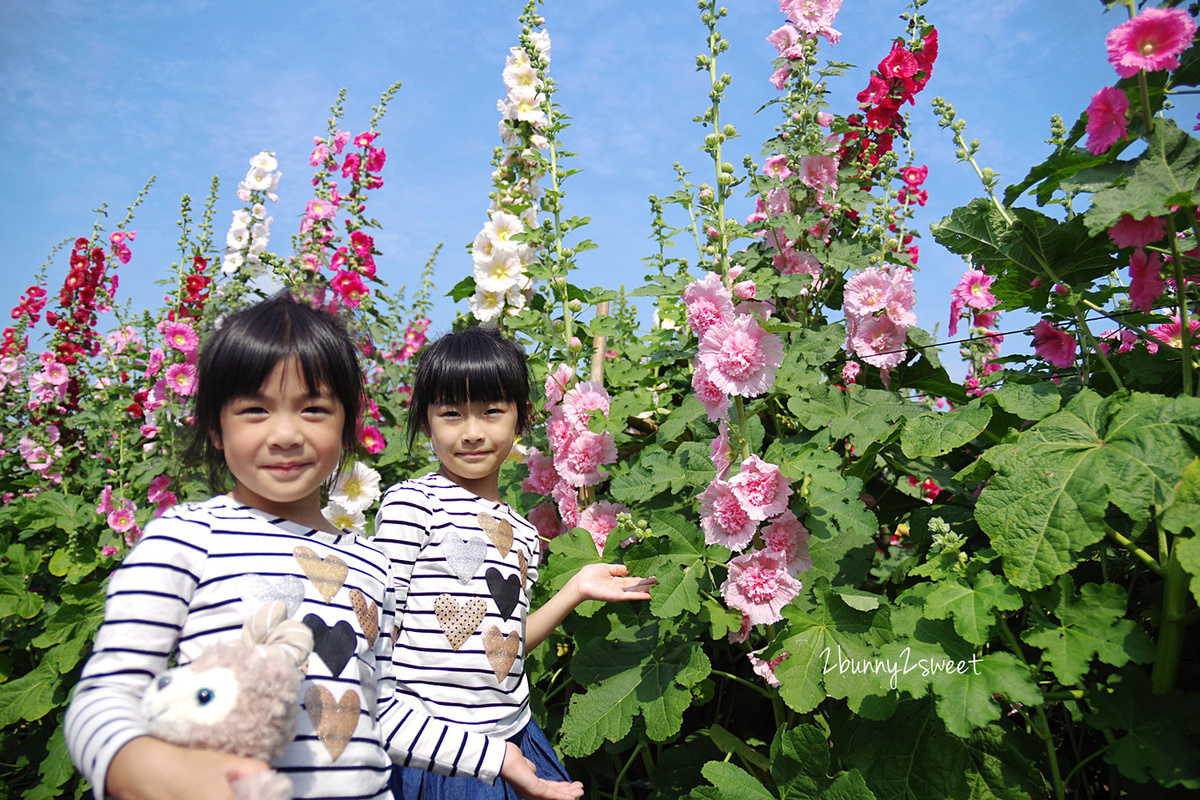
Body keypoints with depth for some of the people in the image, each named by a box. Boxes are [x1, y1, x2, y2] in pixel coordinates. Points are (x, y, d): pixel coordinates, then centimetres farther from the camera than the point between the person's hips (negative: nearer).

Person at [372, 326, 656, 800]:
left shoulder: (523, 534, 6)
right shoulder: (410, 503, -11)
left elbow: (504, 646, 9)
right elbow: (382, 626, -9)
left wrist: (574, 592, 5)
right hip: (429, 748, -5)